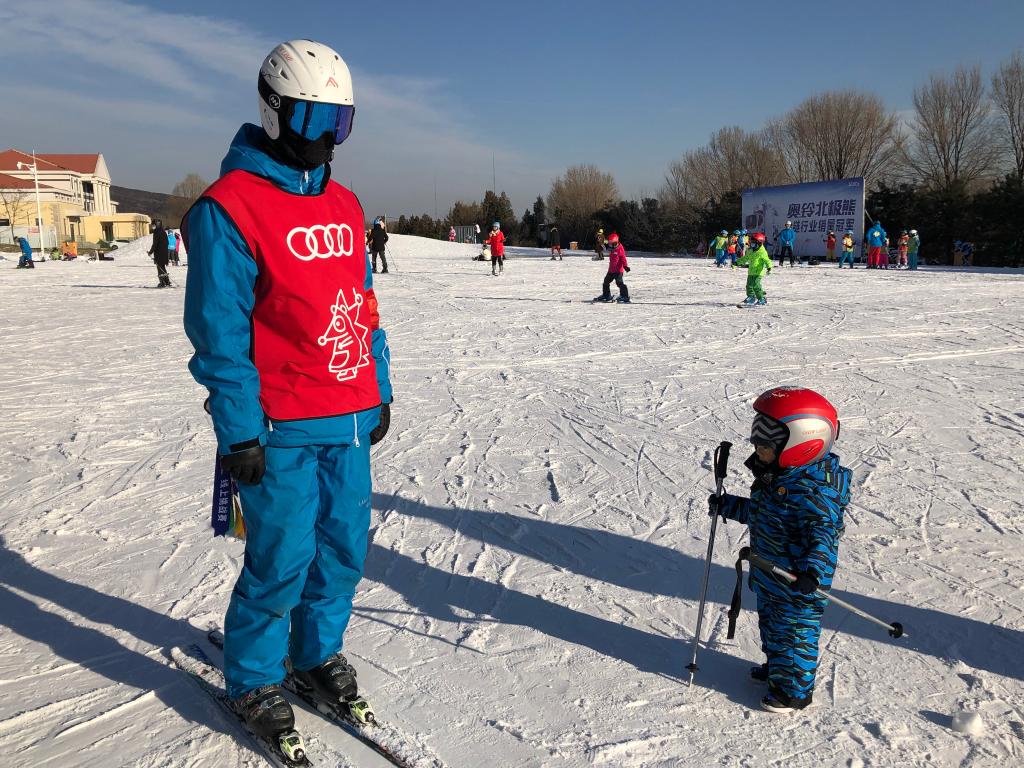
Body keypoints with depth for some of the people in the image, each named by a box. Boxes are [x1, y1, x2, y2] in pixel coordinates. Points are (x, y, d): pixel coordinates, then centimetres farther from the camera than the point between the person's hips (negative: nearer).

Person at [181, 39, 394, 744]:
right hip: (282, 428, -6)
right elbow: (218, 333, -12)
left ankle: (318, 652, 36)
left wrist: (380, 390, 14)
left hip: (351, 419, 7)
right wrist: (239, 432, -13)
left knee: (345, 547, 13)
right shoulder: (229, 208, -10)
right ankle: (253, 680, 25)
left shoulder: (344, 205, 13)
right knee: (282, 560, 2)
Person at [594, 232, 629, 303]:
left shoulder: (620, 249, -12)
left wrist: (625, 266, -25)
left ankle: (625, 297, -14)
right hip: (611, 270, 9)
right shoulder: (611, 250, 12)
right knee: (606, 281, 16)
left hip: (618, 270, -9)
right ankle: (606, 295, 31)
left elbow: (623, 258, -19)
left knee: (619, 282, -16)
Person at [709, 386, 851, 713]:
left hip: (797, 583, -9)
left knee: (795, 632, 9)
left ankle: (795, 690, 27)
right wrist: (726, 506, 18)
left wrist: (813, 570, -46)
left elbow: (823, 534, -34)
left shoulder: (814, 489, -29)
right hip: (768, 573, 9)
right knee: (770, 623, 26)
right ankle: (775, 666, 49)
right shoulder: (772, 475, 1)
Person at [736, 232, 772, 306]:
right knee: (749, 285, 12)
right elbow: (745, 258, 26)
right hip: (751, 272, 8)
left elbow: (767, 260, -20)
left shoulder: (762, 251, -12)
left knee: (756, 285, -16)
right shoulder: (751, 251, 14)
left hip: (758, 272, -8)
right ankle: (751, 297, 29)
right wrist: (738, 262, 27)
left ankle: (762, 299, -7)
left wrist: (769, 267, -35)